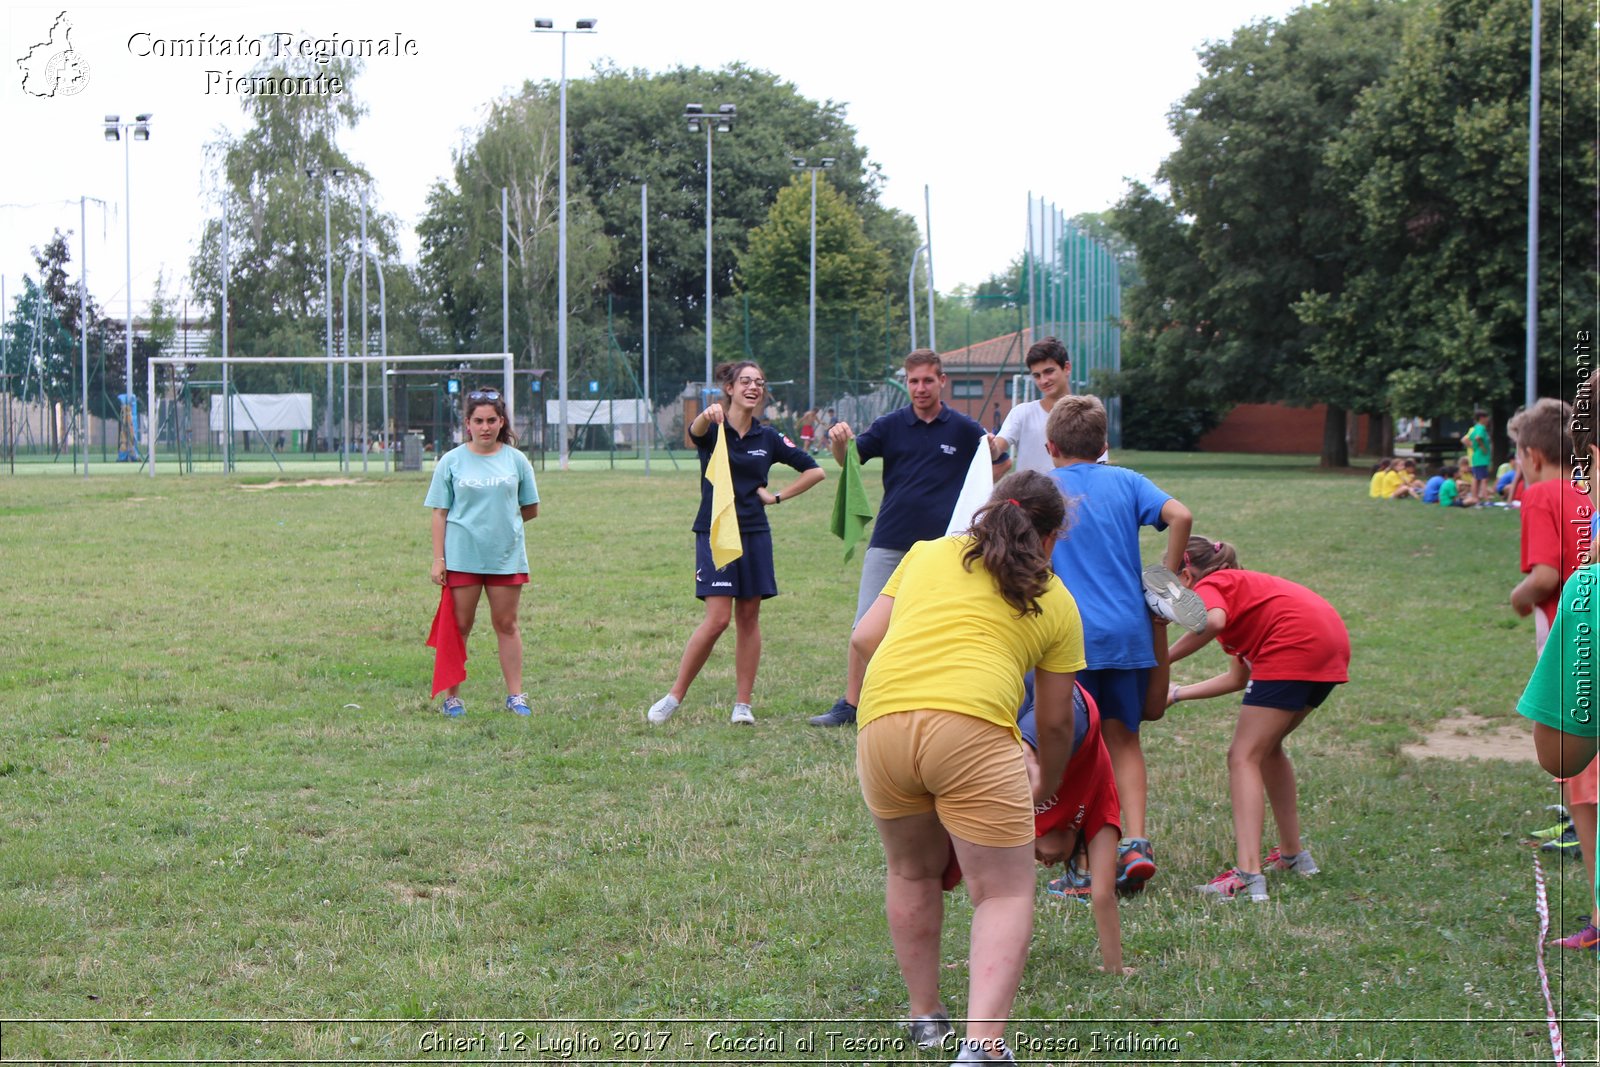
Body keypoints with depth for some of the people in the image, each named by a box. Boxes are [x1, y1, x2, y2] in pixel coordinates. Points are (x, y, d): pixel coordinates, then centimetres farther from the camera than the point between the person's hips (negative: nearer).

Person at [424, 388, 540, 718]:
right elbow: (440, 513, 1)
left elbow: (530, 509, 13)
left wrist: (504, 522, 8)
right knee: (459, 627, 3)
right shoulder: (451, 461, 1)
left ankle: (515, 695, 11)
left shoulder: (515, 460, 5)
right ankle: (451, 697, 8)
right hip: (461, 557, -1)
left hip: (506, 556, 1)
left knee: (506, 624, 6)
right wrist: (438, 559, -4)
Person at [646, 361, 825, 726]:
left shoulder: (768, 438, 7)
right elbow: (695, 432, -30)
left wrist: (777, 496, 3)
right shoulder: (713, 429, -3)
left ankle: (743, 704, 11)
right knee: (718, 618, -12)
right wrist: (707, 416, -53)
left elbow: (815, 471, 14)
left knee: (748, 617, 4)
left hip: (754, 534, 4)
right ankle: (675, 696, -1)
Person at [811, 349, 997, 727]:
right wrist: (840, 441, -24)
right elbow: (848, 459, -1)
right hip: (889, 543, 1)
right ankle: (850, 705, 7)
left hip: (940, 546, -1)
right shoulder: (890, 426, 3)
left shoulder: (964, 430, 1)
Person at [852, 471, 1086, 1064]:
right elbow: (1055, 721, 26)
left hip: (881, 721, 3)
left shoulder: (927, 553, 24)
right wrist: (1045, 788, 44)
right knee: (1004, 893, 5)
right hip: (973, 727, -3)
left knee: (912, 873, 25)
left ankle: (925, 1016, 33)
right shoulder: (1056, 603, 20)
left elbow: (864, 638, 22)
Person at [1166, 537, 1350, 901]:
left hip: (1294, 648, -9)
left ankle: (1248, 874, -20)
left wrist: (1162, 660, -12)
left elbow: (1212, 621, -22)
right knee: (1267, 747, 25)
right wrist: (1177, 693, 30)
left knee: (1244, 758, -6)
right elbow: (1238, 678, 27)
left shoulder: (1208, 586, 5)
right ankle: (1293, 854, 30)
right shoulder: (1238, 585, 31)